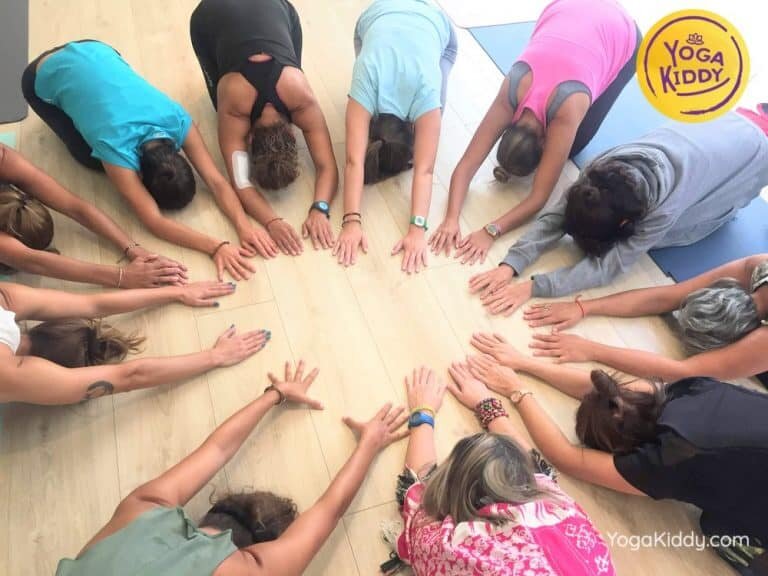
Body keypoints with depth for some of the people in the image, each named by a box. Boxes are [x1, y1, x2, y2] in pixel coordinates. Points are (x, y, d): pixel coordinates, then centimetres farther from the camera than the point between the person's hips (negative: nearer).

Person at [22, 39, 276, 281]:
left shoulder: (178, 120, -29)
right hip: (44, 79, -3)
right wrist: (216, 247, -53)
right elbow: (154, 221, -42)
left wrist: (244, 225, -45)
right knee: (94, 158, -2)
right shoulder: (117, 148, -40)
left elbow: (216, 180, -31)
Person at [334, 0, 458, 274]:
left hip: (436, 23, 0)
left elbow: (425, 169, -45)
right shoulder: (366, 84, -38)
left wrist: (418, 229, -54)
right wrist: (352, 221, -55)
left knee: (432, 115, -6)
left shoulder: (426, 93, -40)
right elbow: (354, 161, -45)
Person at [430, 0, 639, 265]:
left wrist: (491, 231, -48)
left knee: (574, 143, -5)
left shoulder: (567, 110, -38)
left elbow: (540, 196, -36)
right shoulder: (509, 95, -30)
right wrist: (451, 219, -45)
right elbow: (466, 165, -32)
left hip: (621, 34, -2)